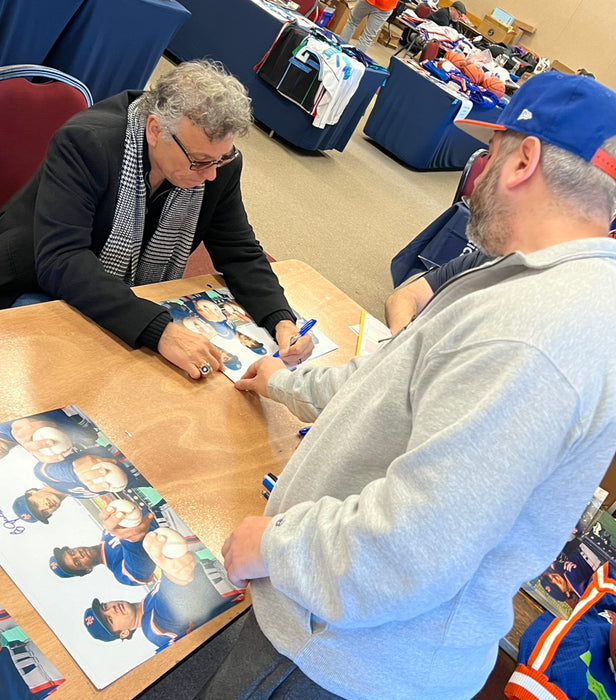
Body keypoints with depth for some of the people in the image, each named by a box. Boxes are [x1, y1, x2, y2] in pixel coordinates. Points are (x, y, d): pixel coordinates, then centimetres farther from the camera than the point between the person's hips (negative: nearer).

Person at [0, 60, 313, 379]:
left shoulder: (220, 164, -12)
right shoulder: (84, 142, -27)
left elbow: (240, 252, -4)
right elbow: (60, 261, -35)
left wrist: (281, 320, -22)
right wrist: (158, 330, -46)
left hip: (136, 303, 5)